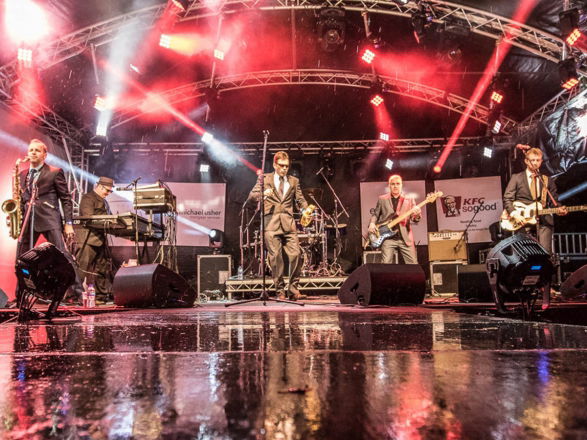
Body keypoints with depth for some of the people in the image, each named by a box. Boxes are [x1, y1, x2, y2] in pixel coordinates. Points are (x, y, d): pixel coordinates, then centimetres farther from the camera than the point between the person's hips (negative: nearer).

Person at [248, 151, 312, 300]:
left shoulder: (294, 181, 19)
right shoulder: (265, 179, 12)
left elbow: (300, 199, 13)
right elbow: (251, 196, 5)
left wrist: (306, 210, -9)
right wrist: (263, 194, -17)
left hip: (288, 223, 2)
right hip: (271, 223, -2)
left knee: (296, 254, -10)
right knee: (275, 257, -5)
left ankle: (293, 288, 4)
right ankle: (280, 291, 5)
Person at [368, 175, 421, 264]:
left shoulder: (409, 200, 9)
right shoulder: (382, 199, 10)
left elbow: (413, 219, 3)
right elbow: (375, 214, 15)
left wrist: (417, 215, -20)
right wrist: (372, 223, -4)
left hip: (405, 238, 1)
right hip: (388, 238, 0)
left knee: (413, 265, 1)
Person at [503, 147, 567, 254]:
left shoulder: (547, 180, 17)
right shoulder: (516, 178, 8)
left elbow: (553, 201, 16)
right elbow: (507, 198, 2)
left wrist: (559, 209, -7)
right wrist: (514, 214, -13)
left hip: (544, 222, 2)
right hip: (523, 221, -2)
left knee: (545, 252, -11)